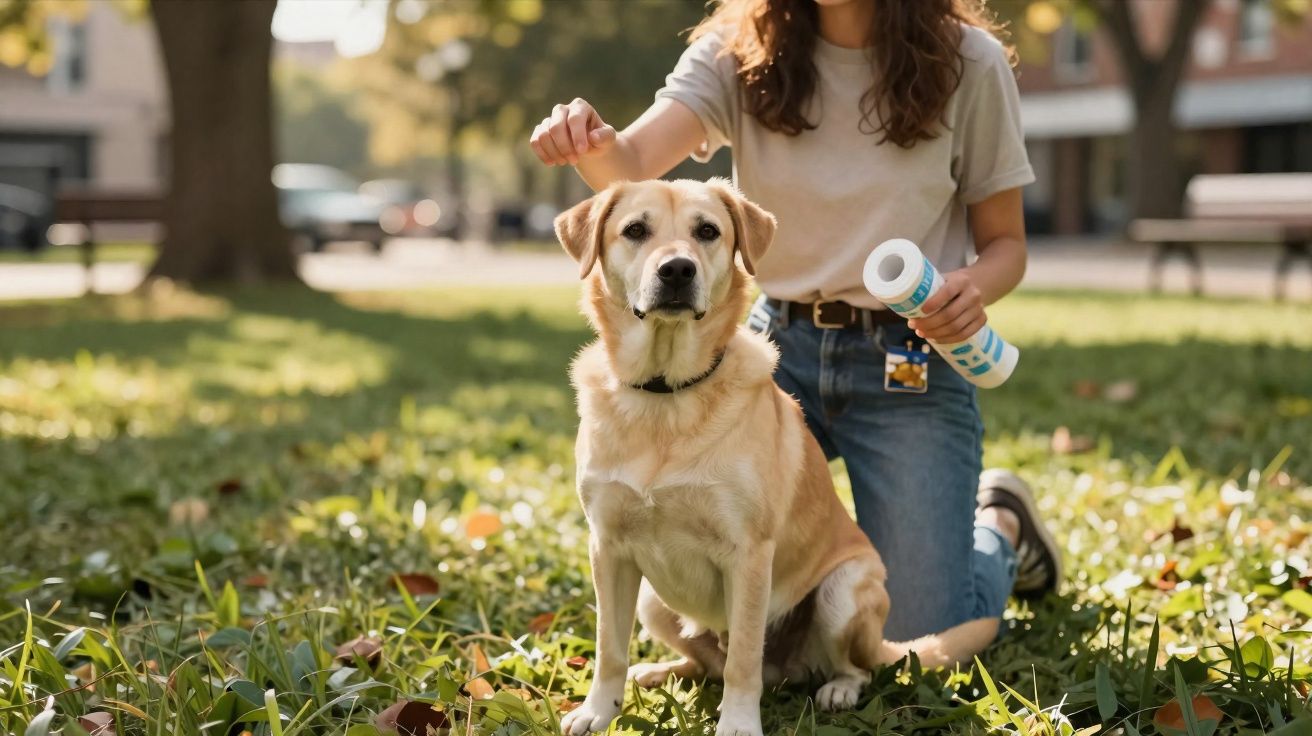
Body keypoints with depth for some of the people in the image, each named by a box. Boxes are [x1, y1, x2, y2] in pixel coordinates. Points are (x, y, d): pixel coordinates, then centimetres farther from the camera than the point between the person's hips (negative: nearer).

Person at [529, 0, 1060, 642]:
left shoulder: (967, 63, -7)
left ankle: (999, 527, 28)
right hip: (778, 347, 2)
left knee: (923, 640, -7)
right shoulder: (738, 54, -4)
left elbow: (1004, 242, 1)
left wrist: (975, 288, -22)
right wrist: (593, 145, -44)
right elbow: (633, 164, -21)